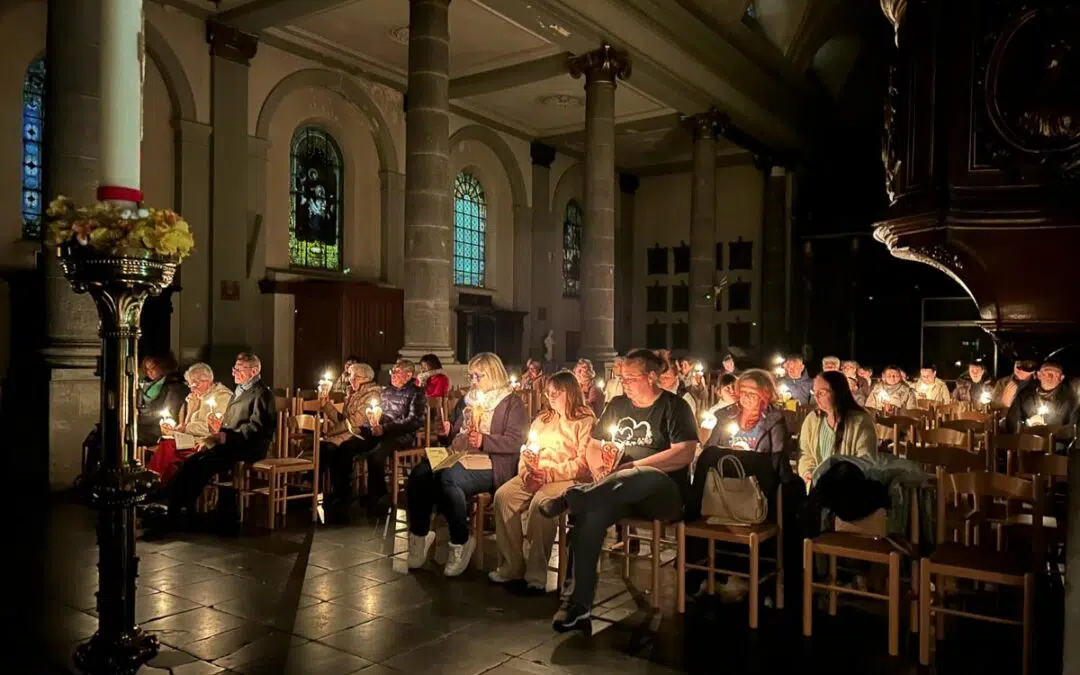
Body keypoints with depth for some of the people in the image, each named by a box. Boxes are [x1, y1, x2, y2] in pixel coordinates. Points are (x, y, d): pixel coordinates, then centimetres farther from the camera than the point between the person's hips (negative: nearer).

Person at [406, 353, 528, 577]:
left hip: (489, 464, -6)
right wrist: (447, 432, 9)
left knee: (447, 477, -36)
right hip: (458, 456, 7)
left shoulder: (512, 403, 3)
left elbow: (515, 441, -9)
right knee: (420, 473, -24)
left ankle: (461, 542, -18)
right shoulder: (469, 400, 25)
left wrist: (484, 440, -21)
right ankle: (418, 536, -10)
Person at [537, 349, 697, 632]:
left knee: (643, 477, -42)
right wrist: (600, 470, -3)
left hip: (662, 493, -4)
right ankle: (578, 604, -33)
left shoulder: (674, 406, 1)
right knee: (590, 514, -32)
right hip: (616, 492, 4)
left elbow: (684, 453, -12)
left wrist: (633, 466, -15)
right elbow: (594, 445, 20)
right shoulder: (617, 405, 18)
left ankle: (569, 499, -38)